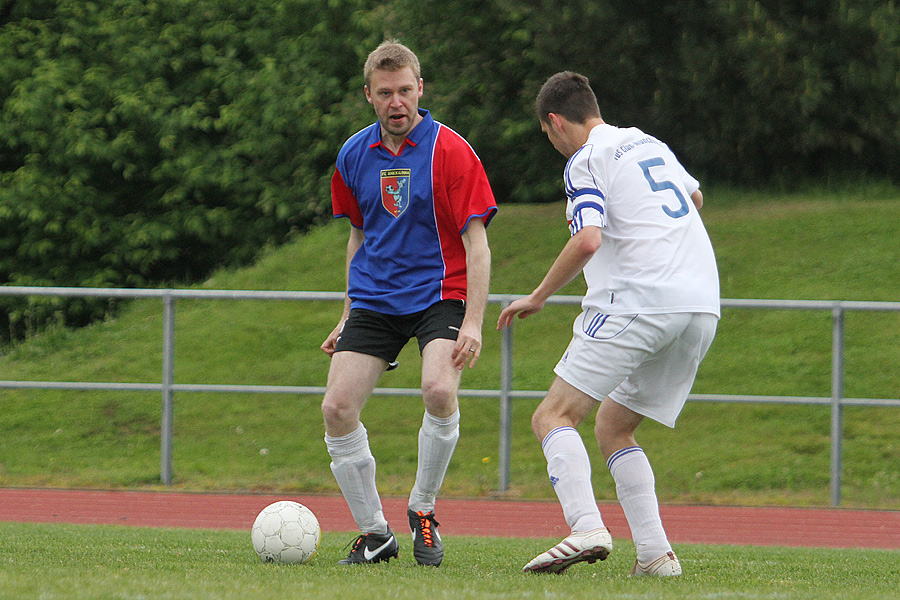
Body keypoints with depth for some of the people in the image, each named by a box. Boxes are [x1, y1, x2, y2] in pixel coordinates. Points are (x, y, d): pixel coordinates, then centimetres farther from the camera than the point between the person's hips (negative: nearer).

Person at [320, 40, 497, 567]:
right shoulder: (354, 156, 6)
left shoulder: (450, 152, -10)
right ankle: (375, 533, 5)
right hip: (374, 301, 5)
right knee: (338, 409, -10)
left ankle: (424, 510, -6)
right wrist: (348, 317, 19)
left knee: (440, 391, -30)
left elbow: (476, 243, -11)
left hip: (439, 294, -4)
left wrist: (473, 322, -20)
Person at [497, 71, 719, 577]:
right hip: (702, 305, 8)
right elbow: (694, 196, 43)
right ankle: (655, 554, 3)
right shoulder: (650, 144, 23)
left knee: (554, 417, -7)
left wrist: (537, 298, -4)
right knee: (614, 429, 17)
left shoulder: (586, 161, -1)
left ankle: (587, 528, -29)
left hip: (639, 302, -8)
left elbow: (587, 240, -16)